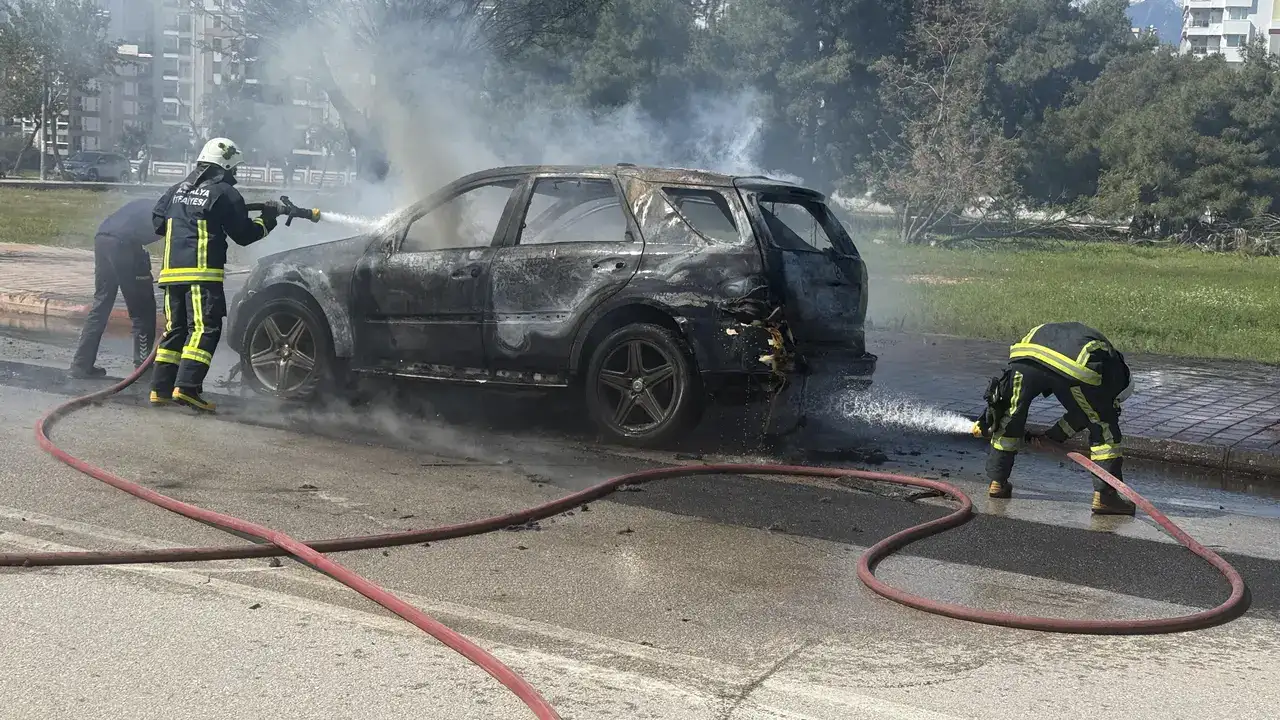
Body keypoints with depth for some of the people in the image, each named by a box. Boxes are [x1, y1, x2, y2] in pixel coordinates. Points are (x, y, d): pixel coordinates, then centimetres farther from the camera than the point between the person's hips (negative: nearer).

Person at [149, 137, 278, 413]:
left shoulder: (177, 191, 17)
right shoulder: (224, 193, -3)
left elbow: (157, 223, 19)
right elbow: (244, 234, 0)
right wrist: (269, 217, 15)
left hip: (171, 270, 7)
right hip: (202, 271, -7)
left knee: (175, 328, 13)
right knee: (205, 328, -9)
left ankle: (161, 388, 12)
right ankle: (186, 387, -21)